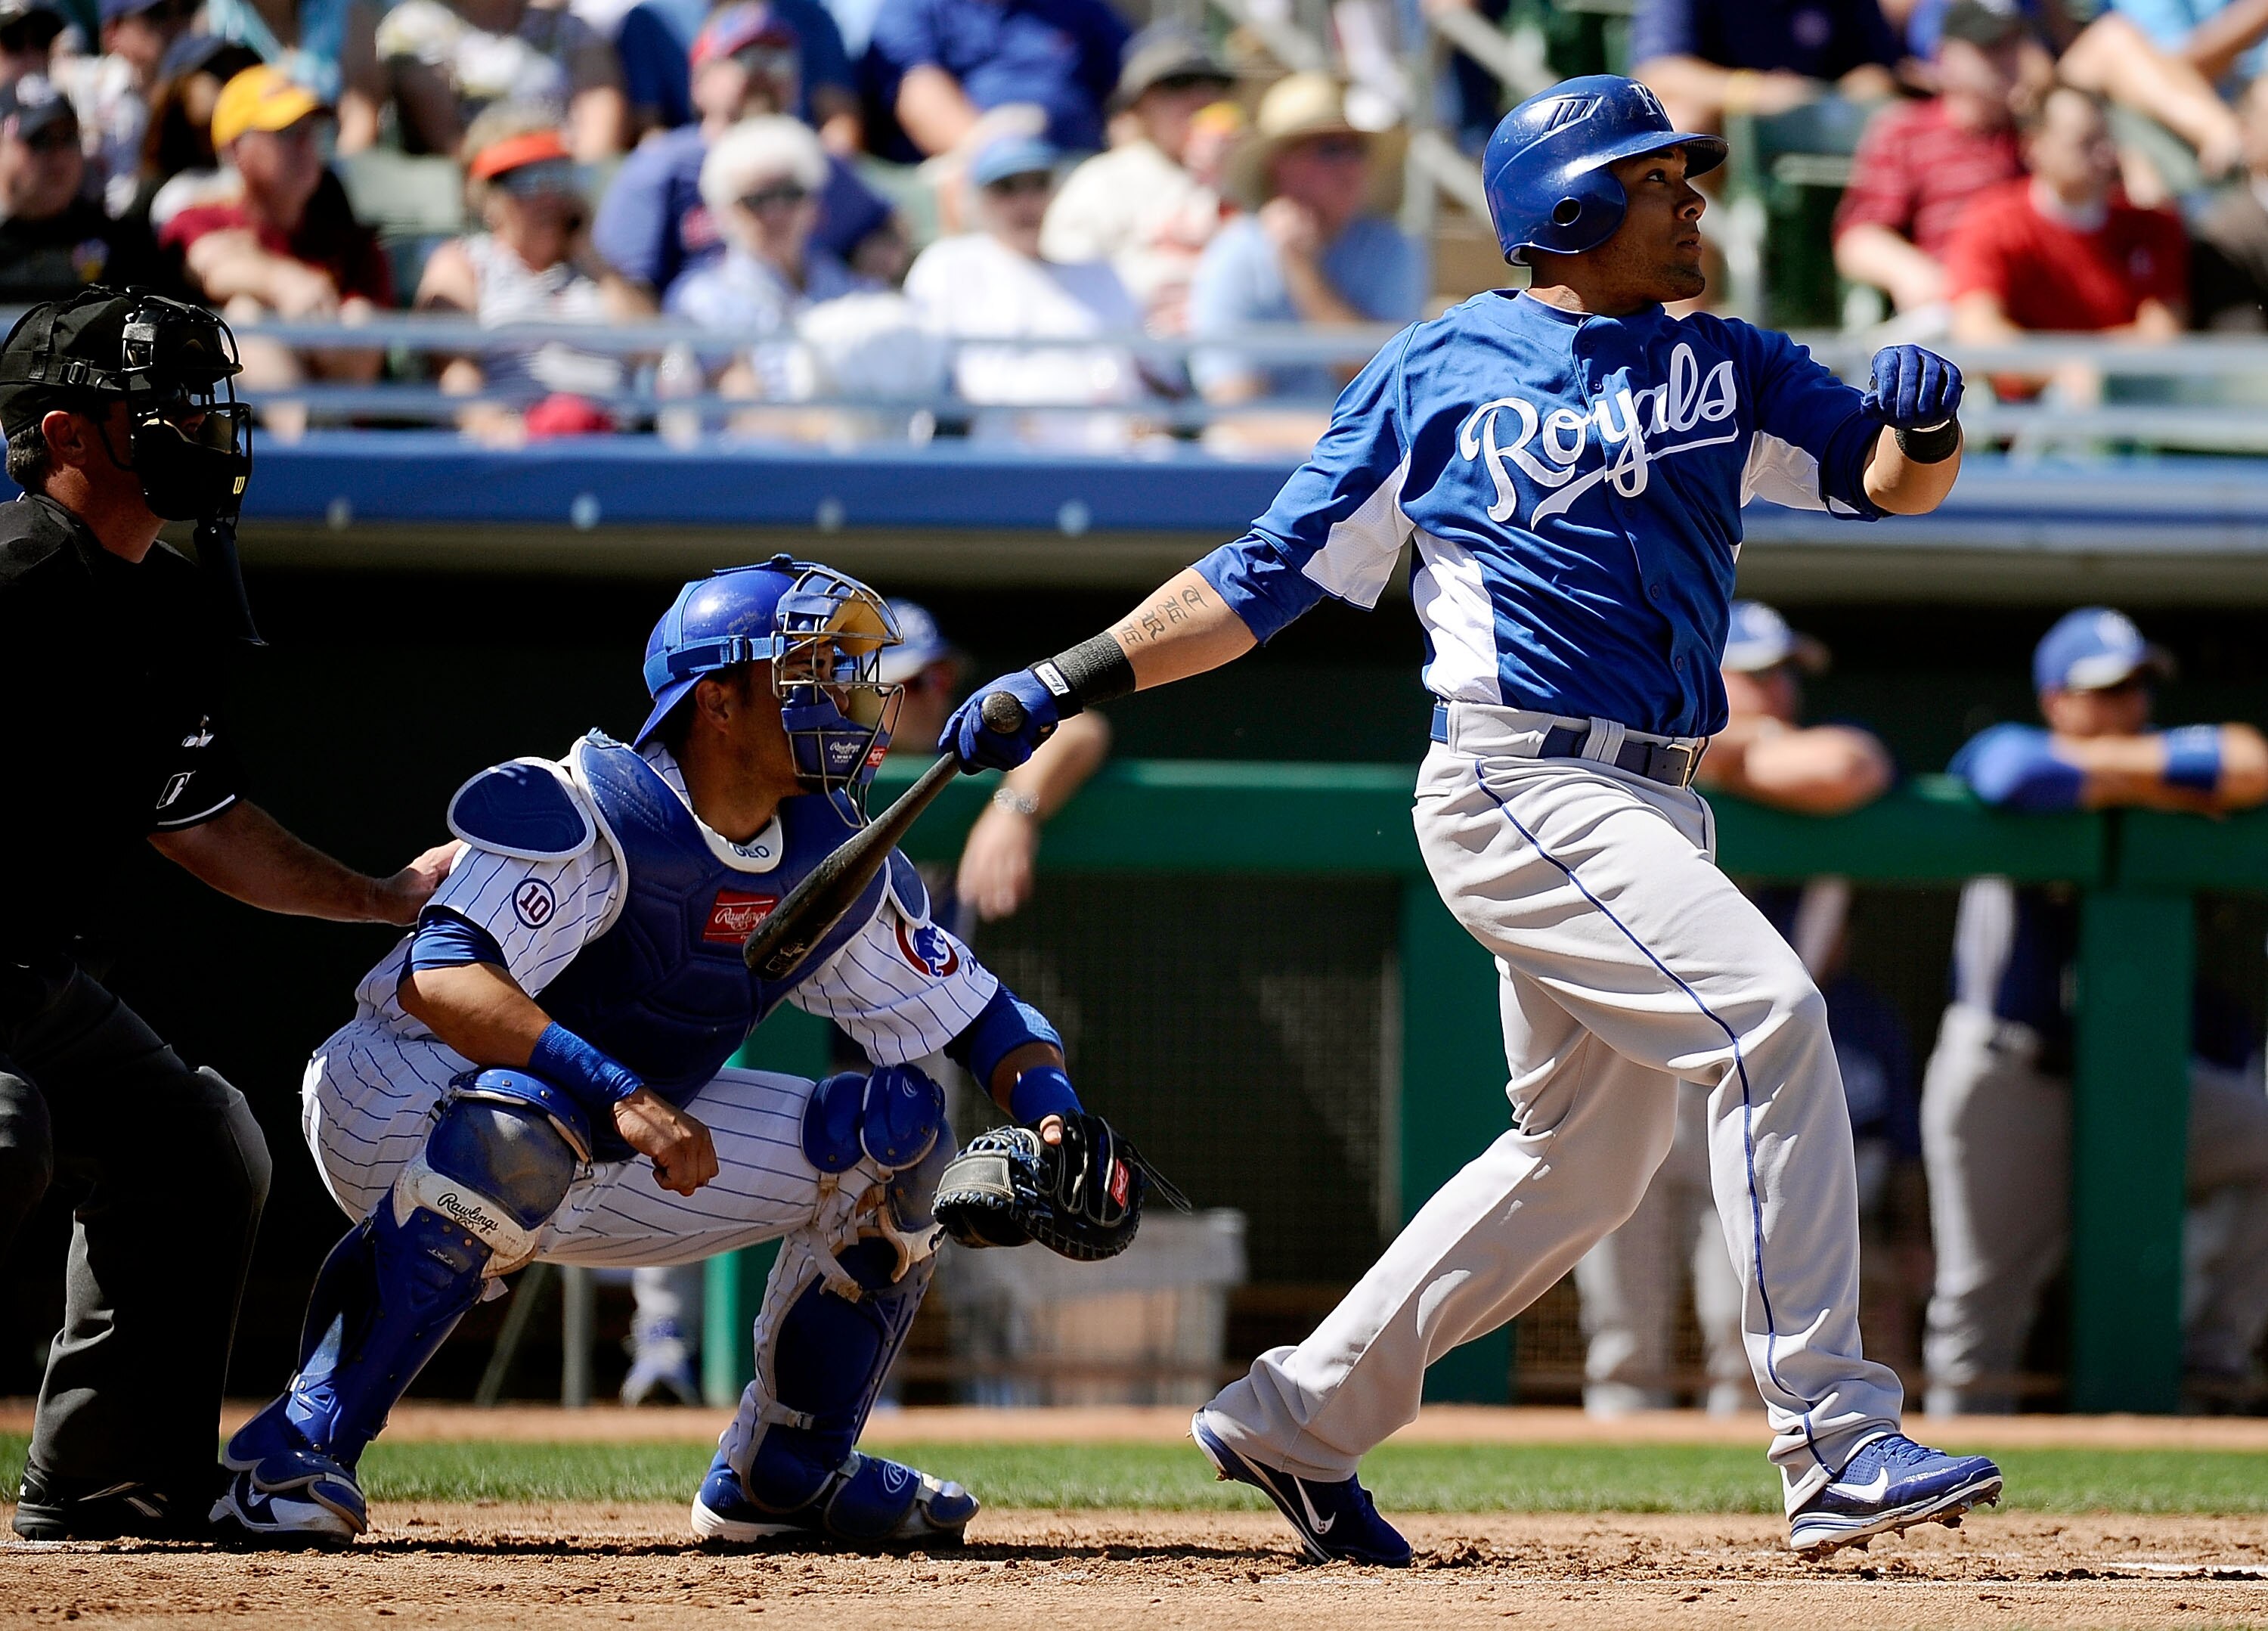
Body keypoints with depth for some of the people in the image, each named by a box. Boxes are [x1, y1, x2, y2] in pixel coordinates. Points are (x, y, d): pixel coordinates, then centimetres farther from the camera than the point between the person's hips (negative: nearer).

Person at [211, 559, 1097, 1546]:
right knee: (523, 1123, -42)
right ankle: (302, 1447, -35)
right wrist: (617, 1094, -50)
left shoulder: (834, 868, -2)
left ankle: (783, 1471, 7)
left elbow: (977, 1017, 5)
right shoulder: (586, 816, -25)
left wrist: (1054, 1114, -17)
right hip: (401, 1115, -7)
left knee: (899, 1124, -1)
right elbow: (438, 977, -39)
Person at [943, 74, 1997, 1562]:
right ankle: (1838, 1448, -23)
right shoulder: (1440, 373, 4)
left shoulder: (1727, 366, 16)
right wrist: (1069, 681, 5)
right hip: (1520, 784, -7)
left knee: (1587, 1155, 12)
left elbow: (1891, 483, 8)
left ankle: (1299, 1418, 26)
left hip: (1653, 808, 7)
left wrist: (1922, 428, -16)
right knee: (1766, 1016, -22)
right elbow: (1270, 575, 8)